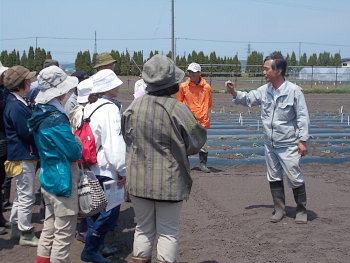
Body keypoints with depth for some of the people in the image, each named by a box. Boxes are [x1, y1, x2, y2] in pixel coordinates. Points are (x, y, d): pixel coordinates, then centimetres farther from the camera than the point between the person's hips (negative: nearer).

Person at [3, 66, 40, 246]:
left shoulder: (17, 103, 11)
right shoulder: (16, 106, -21)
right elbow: (27, 133, -21)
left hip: (21, 155, 11)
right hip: (23, 156, -11)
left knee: (21, 196, 20)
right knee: (27, 197, 0)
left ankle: (16, 229, 33)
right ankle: (25, 234, 12)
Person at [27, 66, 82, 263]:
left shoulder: (40, 114, 6)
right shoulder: (57, 118, -22)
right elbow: (74, 153, -19)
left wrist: (72, 140, 6)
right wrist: (78, 144, 1)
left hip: (48, 179, 9)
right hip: (63, 180, -9)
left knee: (49, 230, 19)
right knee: (64, 235, 3)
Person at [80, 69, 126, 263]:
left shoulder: (90, 106, 11)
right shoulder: (109, 108, -17)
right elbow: (114, 143, -21)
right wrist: (123, 170, -15)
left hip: (90, 166, 10)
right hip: (105, 169, -10)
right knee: (109, 211, -1)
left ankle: (98, 244, 31)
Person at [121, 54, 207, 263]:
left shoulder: (134, 107, -6)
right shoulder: (178, 109, -18)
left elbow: (127, 139, 6)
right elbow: (198, 140, -7)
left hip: (139, 180, 4)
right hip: (169, 182, -4)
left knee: (144, 229, 19)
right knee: (168, 232, 10)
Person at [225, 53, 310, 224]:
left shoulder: (294, 91, -12)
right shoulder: (264, 90, 3)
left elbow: (302, 117, -10)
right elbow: (248, 99, 17)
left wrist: (302, 140, -13)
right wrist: (234, 93, -1)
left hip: (288, 145, -6)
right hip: (270, 144, 6)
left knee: (295, 178, 0)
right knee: (274, 178, 13)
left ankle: (301, 211, 18)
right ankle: (279, 210, 26)